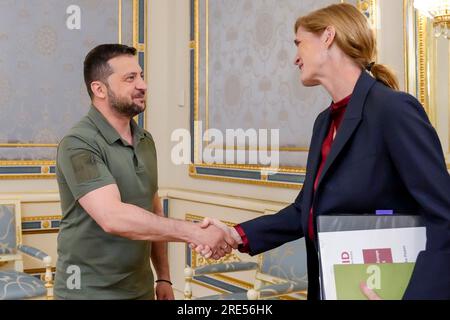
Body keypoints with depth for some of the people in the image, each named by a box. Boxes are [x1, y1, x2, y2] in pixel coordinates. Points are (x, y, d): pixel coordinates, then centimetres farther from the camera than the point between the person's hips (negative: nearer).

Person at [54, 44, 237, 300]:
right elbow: (113, 218, -29)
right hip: (90, 290, -6)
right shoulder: (79, 145, -17)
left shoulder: (146, 141, 6)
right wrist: (195, 233, -29)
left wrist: (163, 277, 8)